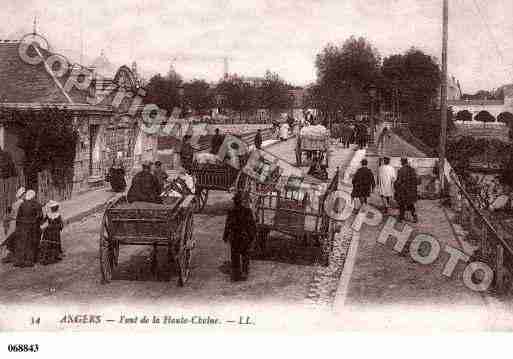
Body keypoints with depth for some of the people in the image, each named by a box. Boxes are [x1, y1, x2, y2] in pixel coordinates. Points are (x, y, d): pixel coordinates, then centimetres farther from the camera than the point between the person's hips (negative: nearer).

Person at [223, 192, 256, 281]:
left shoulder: (232, 212, -14)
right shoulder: (248, 211, -8)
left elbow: (228, 226, -11)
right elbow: (252, 225, -3)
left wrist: (225, 237, 1)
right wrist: (252, 235, 10)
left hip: (235, 237, -2)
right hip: (246, 237, 2)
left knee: (235, 257, 9)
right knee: (245, 256, 14)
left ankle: (236, 276, 13)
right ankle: (244, 274, 19)